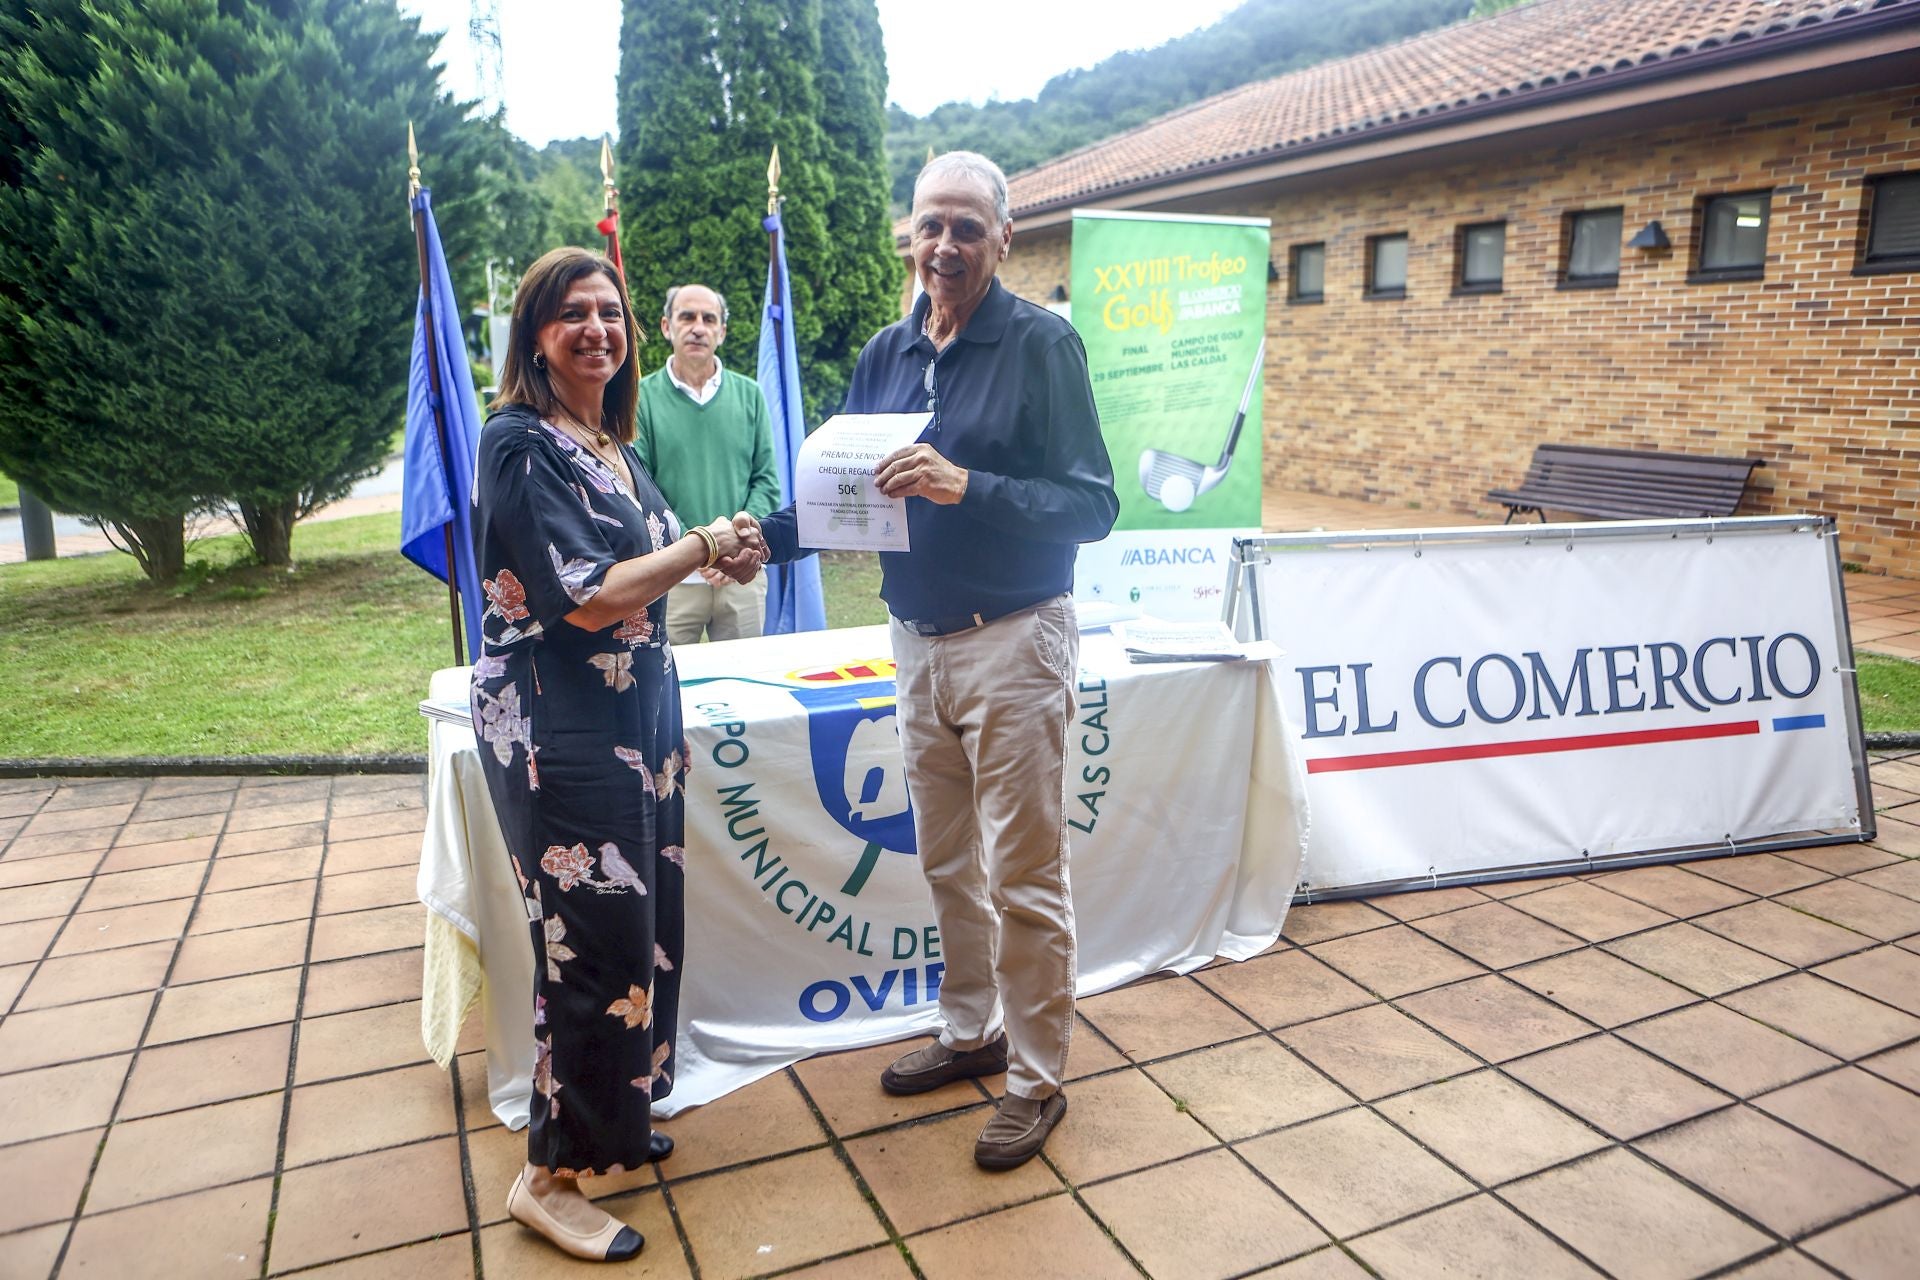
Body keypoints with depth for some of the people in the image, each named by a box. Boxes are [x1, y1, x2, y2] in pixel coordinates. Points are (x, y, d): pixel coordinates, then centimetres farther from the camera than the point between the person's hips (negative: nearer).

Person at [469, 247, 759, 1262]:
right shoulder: (520, 443, -14)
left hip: (631, 721, 9)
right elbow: (588, 599, -20)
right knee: (595, 947, -2)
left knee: (641, 928, 16)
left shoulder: (613, 445, 12)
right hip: (559, 732, -8)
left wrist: (711, 556, 2)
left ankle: (608, 1123, 36)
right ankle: (548, 1178, 17)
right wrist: (702, 546, -10)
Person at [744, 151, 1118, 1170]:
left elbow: (1091, 505, -16)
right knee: (946, 864, 17)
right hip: (918, 643, 6)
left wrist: (967, 487, -28)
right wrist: (771, 533, -8)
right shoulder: (886, 355, 9)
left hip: (1013, 643, -6)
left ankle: (1037, 1080, 19)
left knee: (1023, 877, 2)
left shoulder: (1041, 343, -9)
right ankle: (973, 1030, 37)